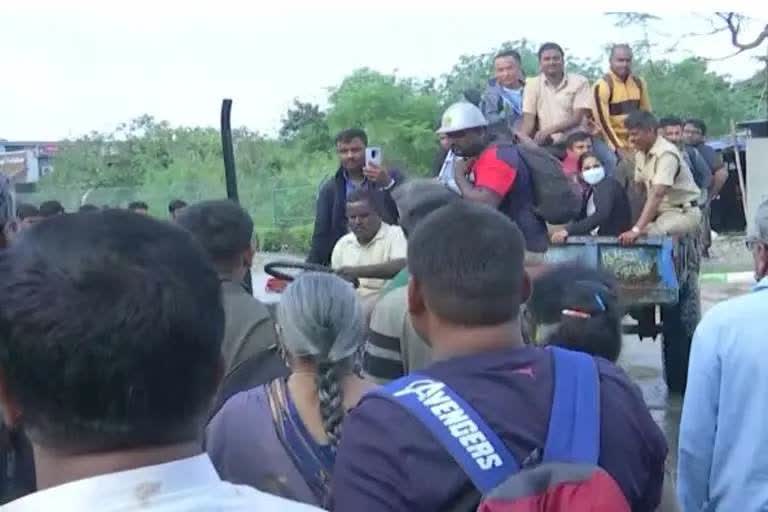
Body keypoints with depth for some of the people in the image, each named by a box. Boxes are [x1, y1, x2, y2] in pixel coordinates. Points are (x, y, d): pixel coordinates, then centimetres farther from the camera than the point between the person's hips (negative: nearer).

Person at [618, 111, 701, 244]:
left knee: (644, 235, -28)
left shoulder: (666, 153, -21)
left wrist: (637, 229, -38)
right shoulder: (640, 154, 6)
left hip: (683, 212, -8)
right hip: (662, 212, 8)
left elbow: (657, 195, -31)